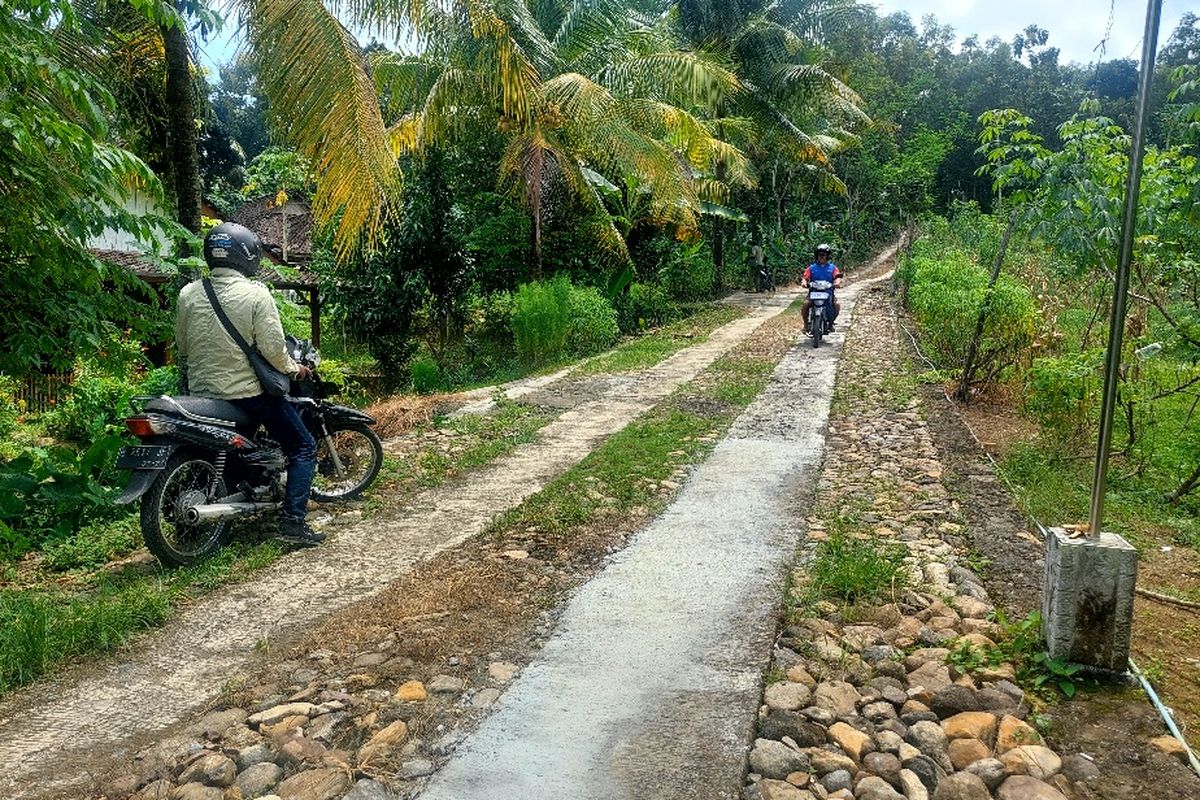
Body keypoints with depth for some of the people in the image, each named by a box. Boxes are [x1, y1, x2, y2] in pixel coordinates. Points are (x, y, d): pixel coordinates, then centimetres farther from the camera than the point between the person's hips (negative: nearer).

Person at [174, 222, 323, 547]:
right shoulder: (256, 294, -14)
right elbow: (272, 348, -17)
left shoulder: (188, 294, 2)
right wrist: (294, 368, 1)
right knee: (303, 447, 6)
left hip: (201, 393, 6)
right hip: (248, 392, -6)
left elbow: (182, 346, 10)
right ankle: (292, 521, -3)